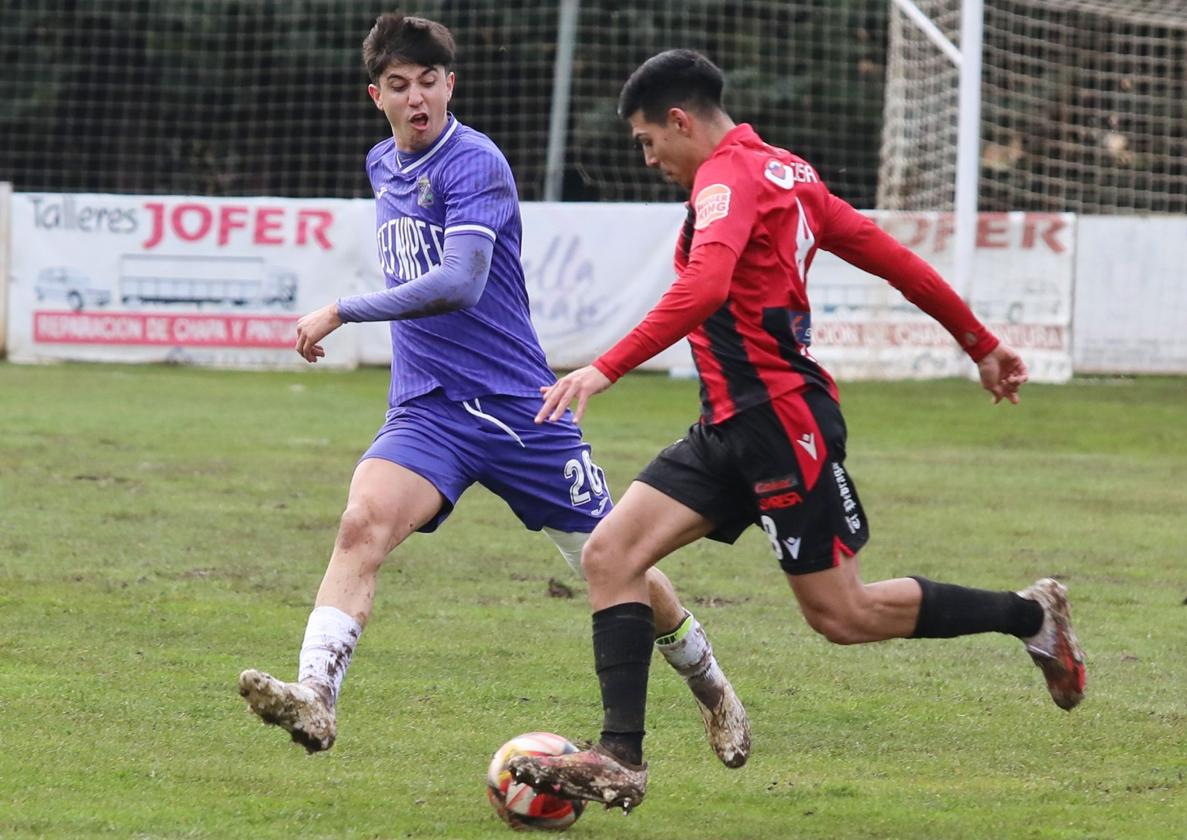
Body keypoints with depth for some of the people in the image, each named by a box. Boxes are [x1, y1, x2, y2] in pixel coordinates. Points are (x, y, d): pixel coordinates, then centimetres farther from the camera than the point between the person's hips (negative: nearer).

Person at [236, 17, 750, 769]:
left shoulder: (474, 163, -15)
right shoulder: (383, 166, 10)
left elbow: (459, 284, -29)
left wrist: (342, 311, -26)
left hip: (516, 407, -5)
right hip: (427, 413, 5)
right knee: (363, 522, -25)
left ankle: (713, 692, 31)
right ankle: (315, 699, -38)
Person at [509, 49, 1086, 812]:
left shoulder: (728, 175, -14)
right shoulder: (786, 172, 15)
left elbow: (702, 290, -32)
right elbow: (889, 256, 18)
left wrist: (606, 371, -38)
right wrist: (981, 344, 24)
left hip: (781, 418, -10)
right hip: (732, 428, 10)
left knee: (843, 615, -1)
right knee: (610, 555, -2)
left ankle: (1031, 615, 15)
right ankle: (620, 759, -6)